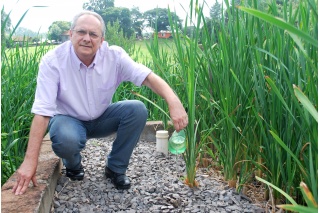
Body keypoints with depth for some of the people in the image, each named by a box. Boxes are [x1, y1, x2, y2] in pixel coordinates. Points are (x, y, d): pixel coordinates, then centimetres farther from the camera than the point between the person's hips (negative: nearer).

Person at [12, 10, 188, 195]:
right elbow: (42, 111, -26)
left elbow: (148, 76, -27)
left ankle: (115, 168, -2)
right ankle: (73, 165, 4)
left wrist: (174, 102, -48)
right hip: (68, 119, -2)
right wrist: (30, 160, -31)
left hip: (101, 118, 3)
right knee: (66, 140, -37)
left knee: (138, 109, -23)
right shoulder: (53, 61, -23)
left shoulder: (114, 56, -18)